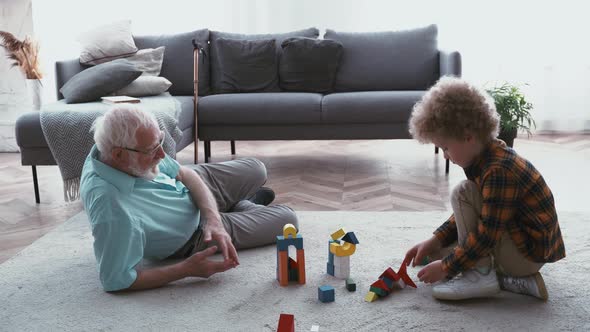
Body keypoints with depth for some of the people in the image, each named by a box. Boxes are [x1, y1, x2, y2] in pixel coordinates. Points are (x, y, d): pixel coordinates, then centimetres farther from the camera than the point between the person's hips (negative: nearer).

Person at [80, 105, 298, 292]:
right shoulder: (111, 207, -46)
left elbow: (185, 174, -12)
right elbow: (116, 280, -39)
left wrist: (212, 219, -29)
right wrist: (186, 270, -36)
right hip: (191, 237, -6)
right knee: (286, 219, 4)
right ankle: (243, 206, 33)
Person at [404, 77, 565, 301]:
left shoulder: (499, 171, -28)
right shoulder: (485, 159, 3)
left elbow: (485, 237, -27)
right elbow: (469, 215, 13)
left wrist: (446, 268, -18)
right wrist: (434, 241, 4)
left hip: (529, 253, -10)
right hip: (516, 238, 10)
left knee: (463, 193, -17)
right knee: (437, 252, 9)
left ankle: (480, 275, -14)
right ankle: (513, 280, 4)